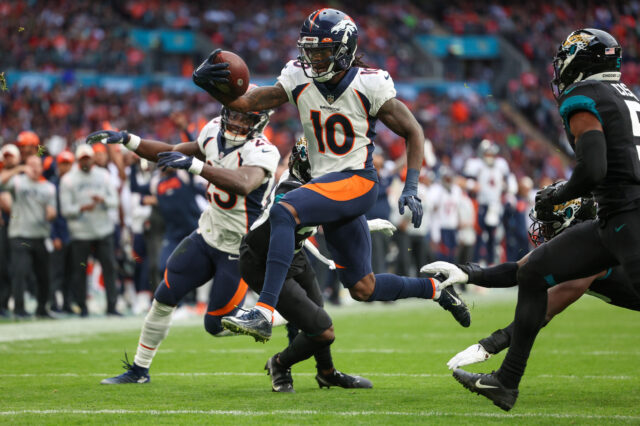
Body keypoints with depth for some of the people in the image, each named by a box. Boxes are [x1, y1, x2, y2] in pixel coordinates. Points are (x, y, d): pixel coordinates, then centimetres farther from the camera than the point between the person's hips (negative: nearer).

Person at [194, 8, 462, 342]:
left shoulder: (368, 86, -10)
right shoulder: (299, 80, 2)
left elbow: (413, 132, -2)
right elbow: (244, 102, -3)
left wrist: (411, 188, -12)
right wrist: (208, 84, -22)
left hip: (357, 182, -6)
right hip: (325, 183, 6)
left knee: (283, 212, -31)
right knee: (363, 289, 11)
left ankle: (264, 312, -38)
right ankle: (436, 289, 35)